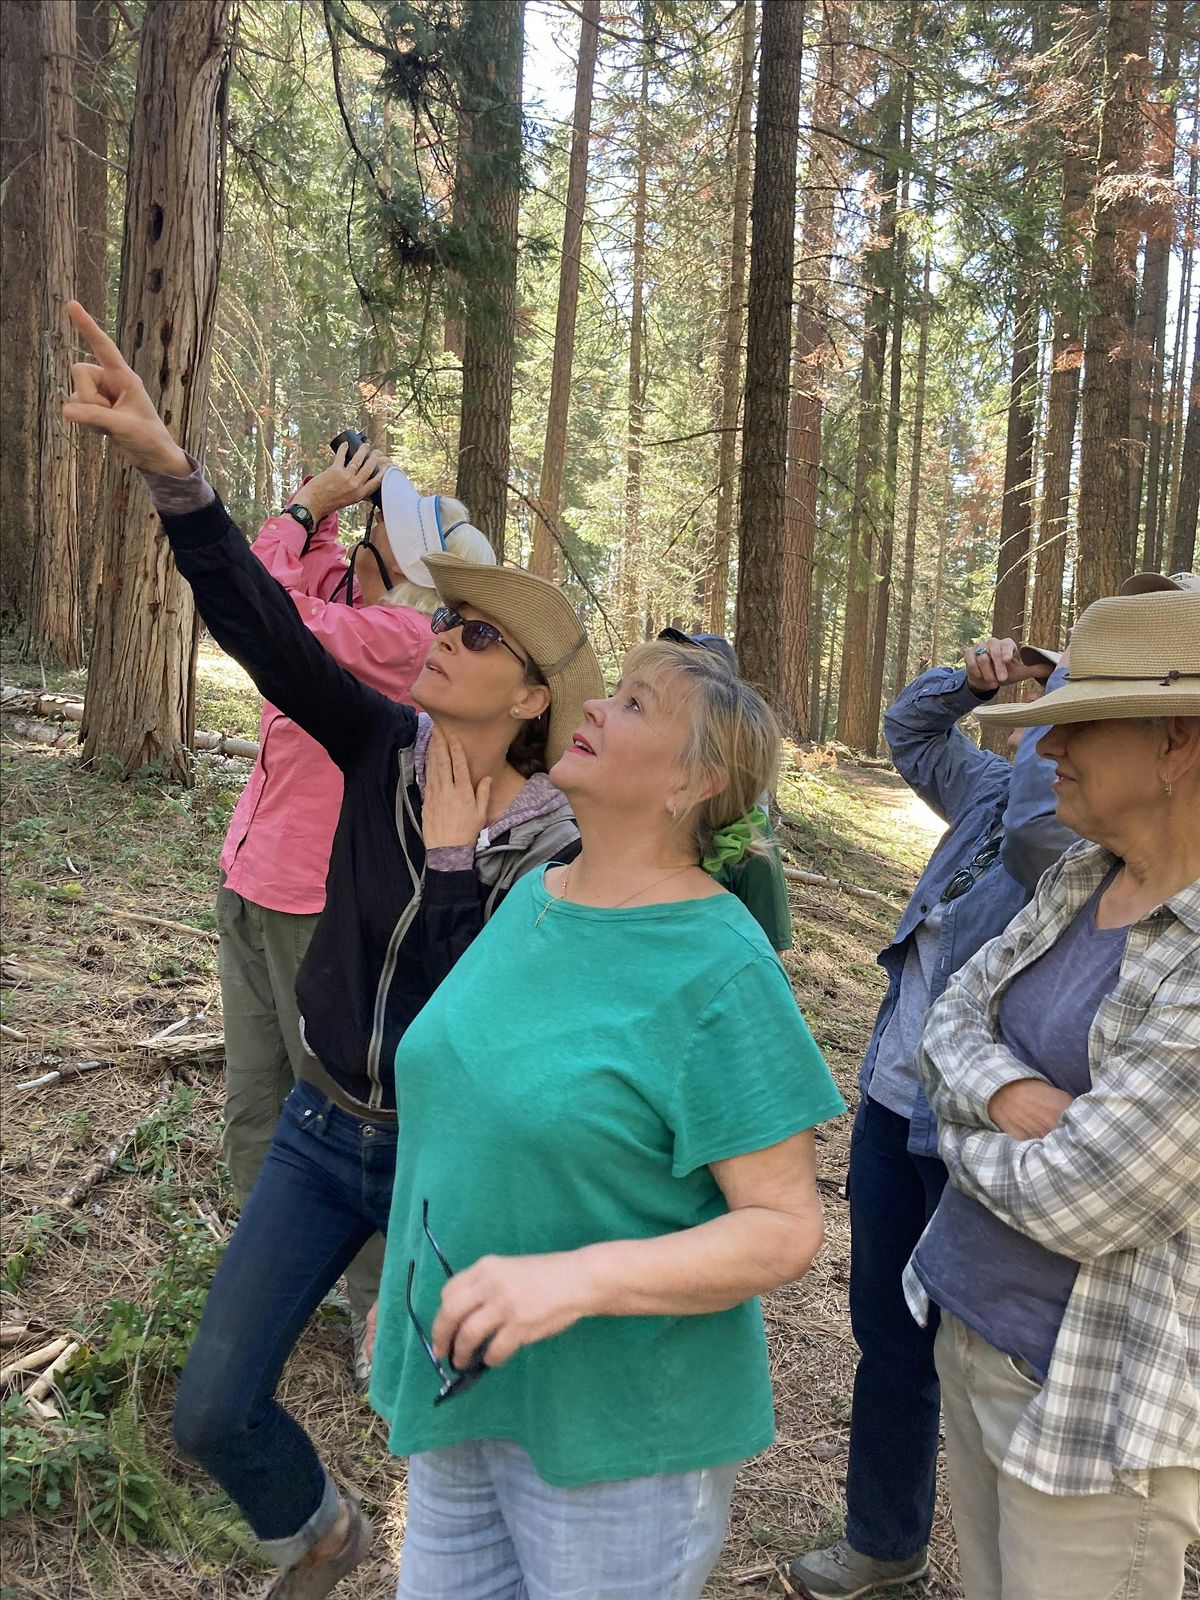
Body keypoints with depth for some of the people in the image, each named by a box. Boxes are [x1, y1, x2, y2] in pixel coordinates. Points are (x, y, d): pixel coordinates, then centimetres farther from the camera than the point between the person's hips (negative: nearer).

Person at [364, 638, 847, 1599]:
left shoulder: (719, 971, -21)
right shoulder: (532, 897, 1)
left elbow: (786, 1229, -21)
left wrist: (576, 1277, -33)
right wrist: (409, 1287, 18)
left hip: (621, 1429, -6)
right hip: (463, 1387, 7)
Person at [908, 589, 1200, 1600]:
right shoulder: (1080, 877, 0)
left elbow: (1074, 1201, -26)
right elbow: (954, 1015, 4)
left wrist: (960, 1123, -7)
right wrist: (1003, 1092, -17)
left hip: (1092, 1392, -7)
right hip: (973, 1318, 7)